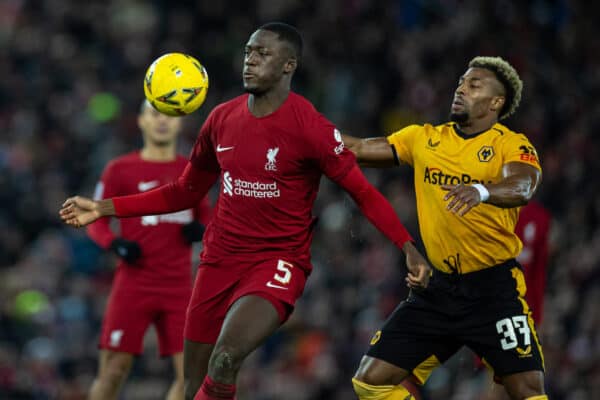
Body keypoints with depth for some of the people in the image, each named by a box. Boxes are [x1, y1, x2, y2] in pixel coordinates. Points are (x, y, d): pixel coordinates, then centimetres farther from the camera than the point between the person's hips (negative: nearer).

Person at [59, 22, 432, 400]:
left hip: (278, 263, -5)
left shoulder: (310, 127, -11)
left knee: (224, 362, -28)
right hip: (221, 259, 6)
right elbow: (186, 192, 17)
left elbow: (364, 193, -7)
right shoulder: (222, 118, 5)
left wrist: (409, 248, -18)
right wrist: (104, 208, 13)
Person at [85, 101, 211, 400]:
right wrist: (115, 243, -15)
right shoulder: (120, 170, 2)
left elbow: (205, 215, 23)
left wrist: (200, 229, 0)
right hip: (134, 283, -3)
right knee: (113, 369, -4)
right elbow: (96, 221, 5)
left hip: (179, 286, 3)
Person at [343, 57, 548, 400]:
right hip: (438, 287, 5)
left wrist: (481, 191, -46)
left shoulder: (512, 145, -5)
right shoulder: (424, 139, 10)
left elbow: (521, 188, -26)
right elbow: (359, 149, 8)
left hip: (495, 287, -5)